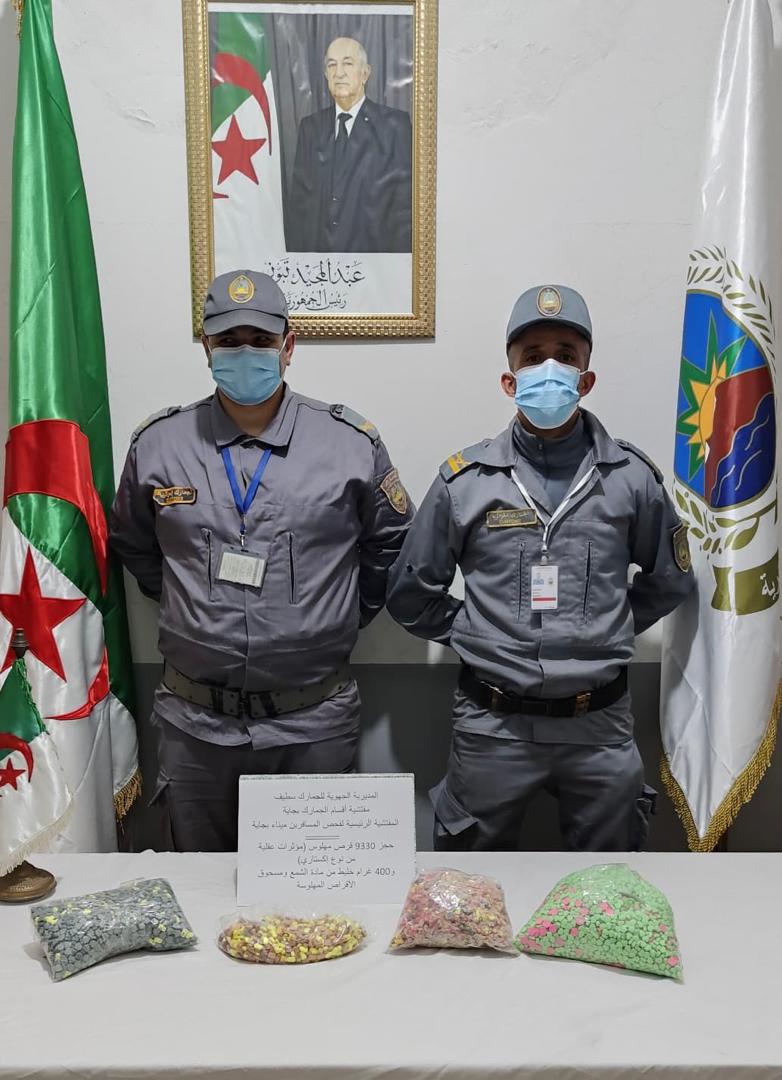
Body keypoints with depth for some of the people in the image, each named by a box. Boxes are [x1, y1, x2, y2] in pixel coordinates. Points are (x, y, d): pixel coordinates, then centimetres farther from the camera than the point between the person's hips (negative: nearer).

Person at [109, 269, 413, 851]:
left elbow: (392, 542, 8)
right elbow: (132, 545, 15)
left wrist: (342, 621, 6)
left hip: (314, 723, -1)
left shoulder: (351, 442, -4)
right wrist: (190, 604, 9)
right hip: (196, 722, 2)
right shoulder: (158, 443, 0)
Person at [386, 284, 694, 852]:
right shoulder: (466, 478, -4)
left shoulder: (631, 475, -1)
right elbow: (411, 593, 5)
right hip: (494, 724, 0)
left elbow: (670, 577, 14)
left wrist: (605, 633, 7)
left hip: (601, 725, 1)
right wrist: (477, 635, 2)